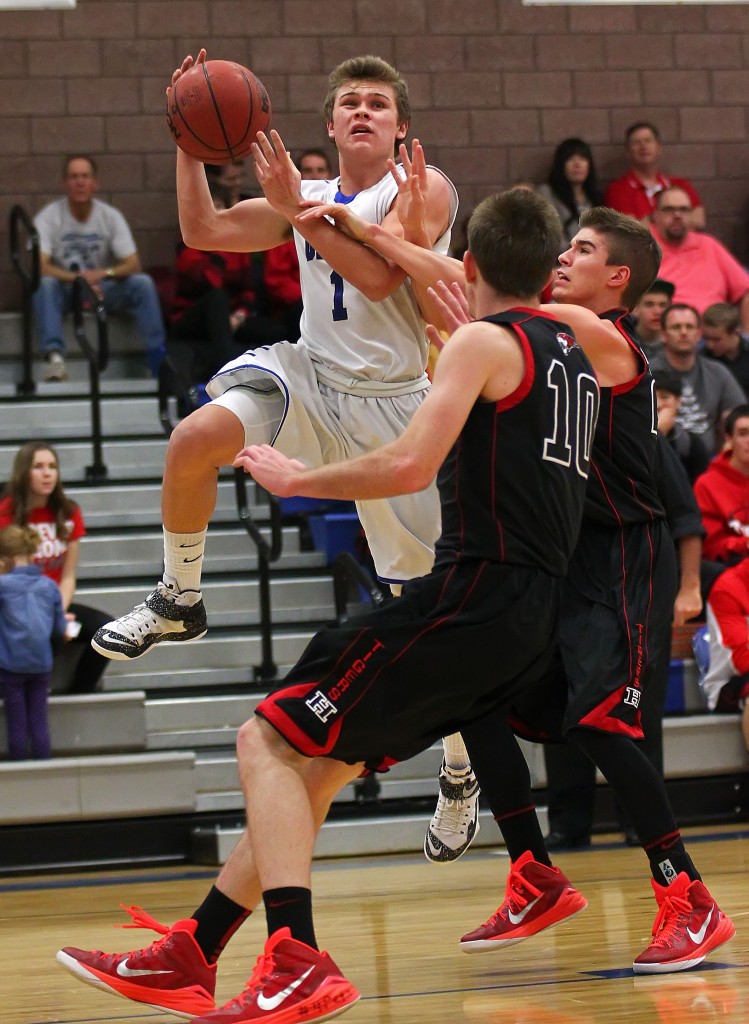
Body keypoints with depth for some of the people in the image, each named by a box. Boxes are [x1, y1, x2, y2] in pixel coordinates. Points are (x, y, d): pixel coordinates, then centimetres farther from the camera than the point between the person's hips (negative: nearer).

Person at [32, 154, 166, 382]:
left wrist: (103, 274, -29)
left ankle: (157, 355, -28)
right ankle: (54, 356, -48)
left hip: (103, 289, 2)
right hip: (64, 291, -2)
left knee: (143, 283, -23)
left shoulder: (111, 216, -2)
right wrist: (78, 280, -33)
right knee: (44, 284, -35)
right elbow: (41, 266, -19)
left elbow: (133, 265, -8)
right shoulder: (48, 217, -10)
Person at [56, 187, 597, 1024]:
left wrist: (295, 480, -5)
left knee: (268, 743, -8)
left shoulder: (484, 341, -8)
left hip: (471, 595, -9)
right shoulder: (571, 350, 19)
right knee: (314, 758, 16)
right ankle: (188, 957, 20)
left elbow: (410, 465, -21)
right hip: (532, 619, 9)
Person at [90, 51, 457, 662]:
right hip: (310, 377, 4)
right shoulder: (306, 198, 11)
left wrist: (296, 209, -24)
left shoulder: (425, 189, -7)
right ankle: (178, 601, -5)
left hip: (393, 400, -4)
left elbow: (378, 276, -22)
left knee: (421, 579, 2)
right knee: (195, 438, -22)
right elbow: (203, 231, 8)